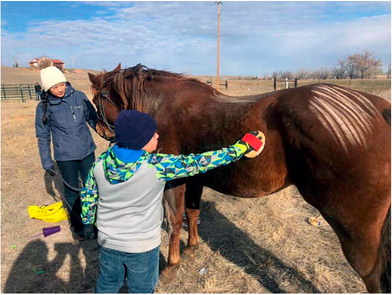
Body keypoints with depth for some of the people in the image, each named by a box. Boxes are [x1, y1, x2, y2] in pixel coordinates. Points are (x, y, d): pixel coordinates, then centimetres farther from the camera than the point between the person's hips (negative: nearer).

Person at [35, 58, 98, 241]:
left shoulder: (79, 97, -6)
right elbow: (43, 136, 1)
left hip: (87, 151, 2)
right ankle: (77, 226, 31)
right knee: (72, 191, 12)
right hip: (65, 156, -1)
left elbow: (93, 119, 6)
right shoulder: (44, 107, -7)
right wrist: (46, 162, 1)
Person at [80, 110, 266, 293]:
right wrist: (241, 147, -12)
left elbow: (87, 196, -1)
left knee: (107, 286, 30)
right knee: (141, 289, 24)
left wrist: (87, 221, 21)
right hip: (142, 246, -3)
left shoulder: (100, 162, -14)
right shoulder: (156, 166, -29)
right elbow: (198, 163, -22)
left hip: (108, 242, 4)